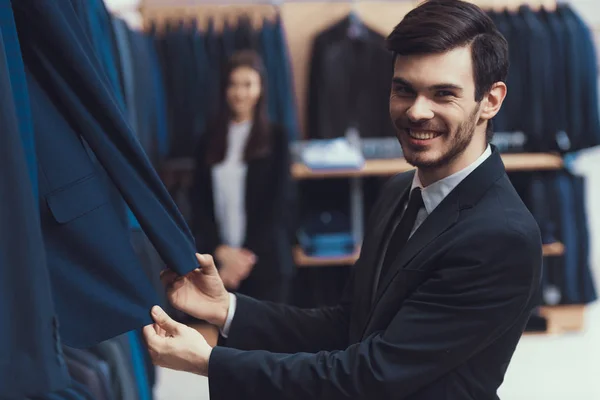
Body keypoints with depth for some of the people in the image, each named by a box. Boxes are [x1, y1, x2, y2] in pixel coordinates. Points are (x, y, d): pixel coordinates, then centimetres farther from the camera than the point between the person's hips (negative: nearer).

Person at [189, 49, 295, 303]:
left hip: (265, 263, -2)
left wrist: (247, 256, -7)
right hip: (218, 260, 2)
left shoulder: (276, 138, 5)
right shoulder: (210, 140, 13)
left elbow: (279, 203, 0)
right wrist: (221, 251, -7)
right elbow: (200, 203, 8)